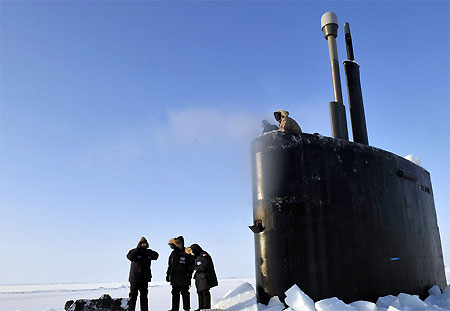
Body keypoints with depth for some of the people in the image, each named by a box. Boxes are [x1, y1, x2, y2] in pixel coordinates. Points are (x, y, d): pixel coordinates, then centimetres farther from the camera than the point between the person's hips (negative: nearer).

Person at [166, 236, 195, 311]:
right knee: (175, 294, 10)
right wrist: (168, 275, 17)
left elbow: (191, 264, -5)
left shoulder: (186, 252, -6)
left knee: (185, 293, -2)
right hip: (174, 278, 6)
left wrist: (189, 273, -12)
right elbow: (170, 266, 20)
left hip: (183, 277, -6)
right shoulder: (173, 253, 13)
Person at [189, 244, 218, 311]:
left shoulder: (204, 255, -10)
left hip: (205, 278, -9)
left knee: (205, 292, -8)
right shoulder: (197, 257, 20)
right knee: (200, 292, 10)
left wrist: (196, 268, -10)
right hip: (199, 278, 10)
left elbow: (205, 266, -20)